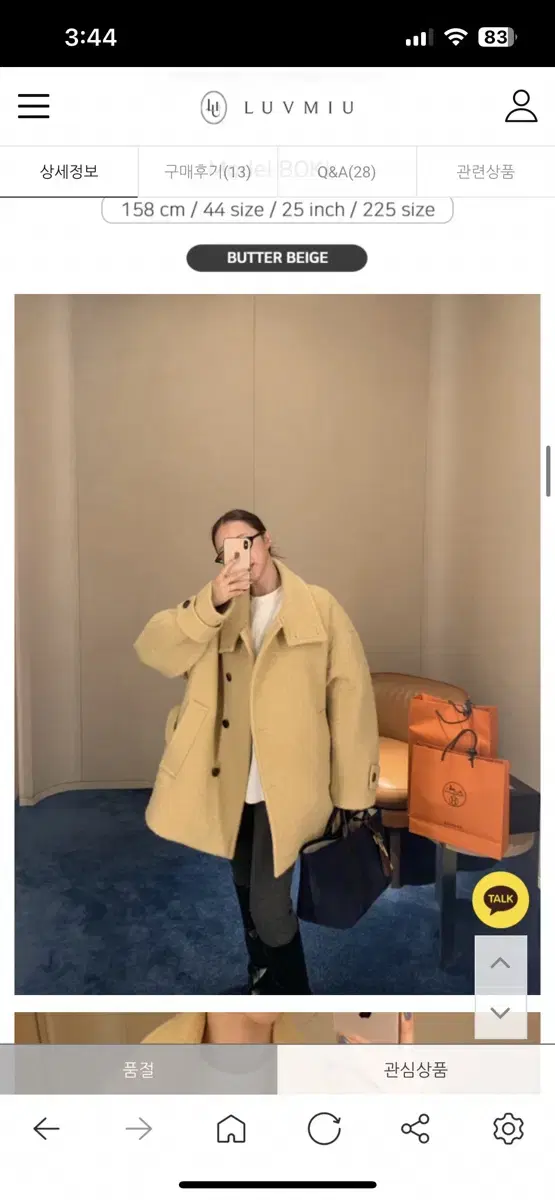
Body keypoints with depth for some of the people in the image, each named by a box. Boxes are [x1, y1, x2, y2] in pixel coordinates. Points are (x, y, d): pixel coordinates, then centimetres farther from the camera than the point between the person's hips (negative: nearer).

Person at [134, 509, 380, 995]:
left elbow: (351, 694, -6)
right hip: (231, 783, 4)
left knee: (269, 908, -8)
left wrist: (353, 787, -8)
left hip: (286, 783, -4)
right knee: (248, 897, 20)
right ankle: (264, 984, 44)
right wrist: (211, 603, -24)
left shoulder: (319, 606, -5)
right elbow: (153, 651, -9)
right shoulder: (216, 609, 6)